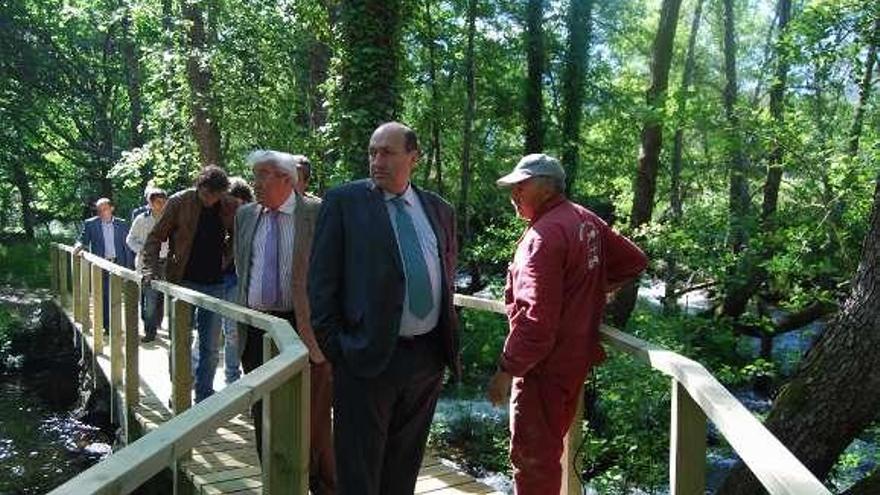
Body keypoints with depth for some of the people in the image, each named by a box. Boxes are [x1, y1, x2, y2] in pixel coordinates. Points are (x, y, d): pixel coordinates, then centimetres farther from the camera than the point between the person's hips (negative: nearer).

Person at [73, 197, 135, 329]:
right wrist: (78, 246, -21)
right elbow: (83, 240, 3)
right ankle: (106, 324, 5)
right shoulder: (90, 224, 4)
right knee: (103, 295, -2)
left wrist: (129, 266, 4)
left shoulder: (122, 224, 6)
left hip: (117, 264, 1)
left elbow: (127, 246, 7)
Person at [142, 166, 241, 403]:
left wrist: (226, 255, 1)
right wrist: (151, 270, -13)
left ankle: (204, 396, 20)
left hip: (214, 283, 2)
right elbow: (155, 238, -3)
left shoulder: (231, 206, -2)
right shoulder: (179, 202, -7)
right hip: (183, 281, -2)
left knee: (210, 347, 8)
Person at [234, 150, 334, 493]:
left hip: (305, 327, -5)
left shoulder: (319, 214, -7)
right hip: (256, 329, 5)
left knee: (313, 418, 5)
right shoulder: (245, 215, 9)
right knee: (263, 414, 15)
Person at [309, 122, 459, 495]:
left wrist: (449, 340, 11)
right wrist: (334, 348, -9)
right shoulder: (343, 201, -2)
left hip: (429, 357, 4)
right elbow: (321, 281, -4)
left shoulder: (439, 210, 10)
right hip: (368, 357, -4)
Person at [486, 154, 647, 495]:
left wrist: (506, 370, -20)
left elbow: (536, 317, -26)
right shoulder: (587, 221, 7)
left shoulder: (544, 234, -21)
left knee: (532, 457, 2)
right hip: (576, 356, 10)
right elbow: (633, 261, 18)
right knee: (550, 446, 24)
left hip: (545, 364, -10)